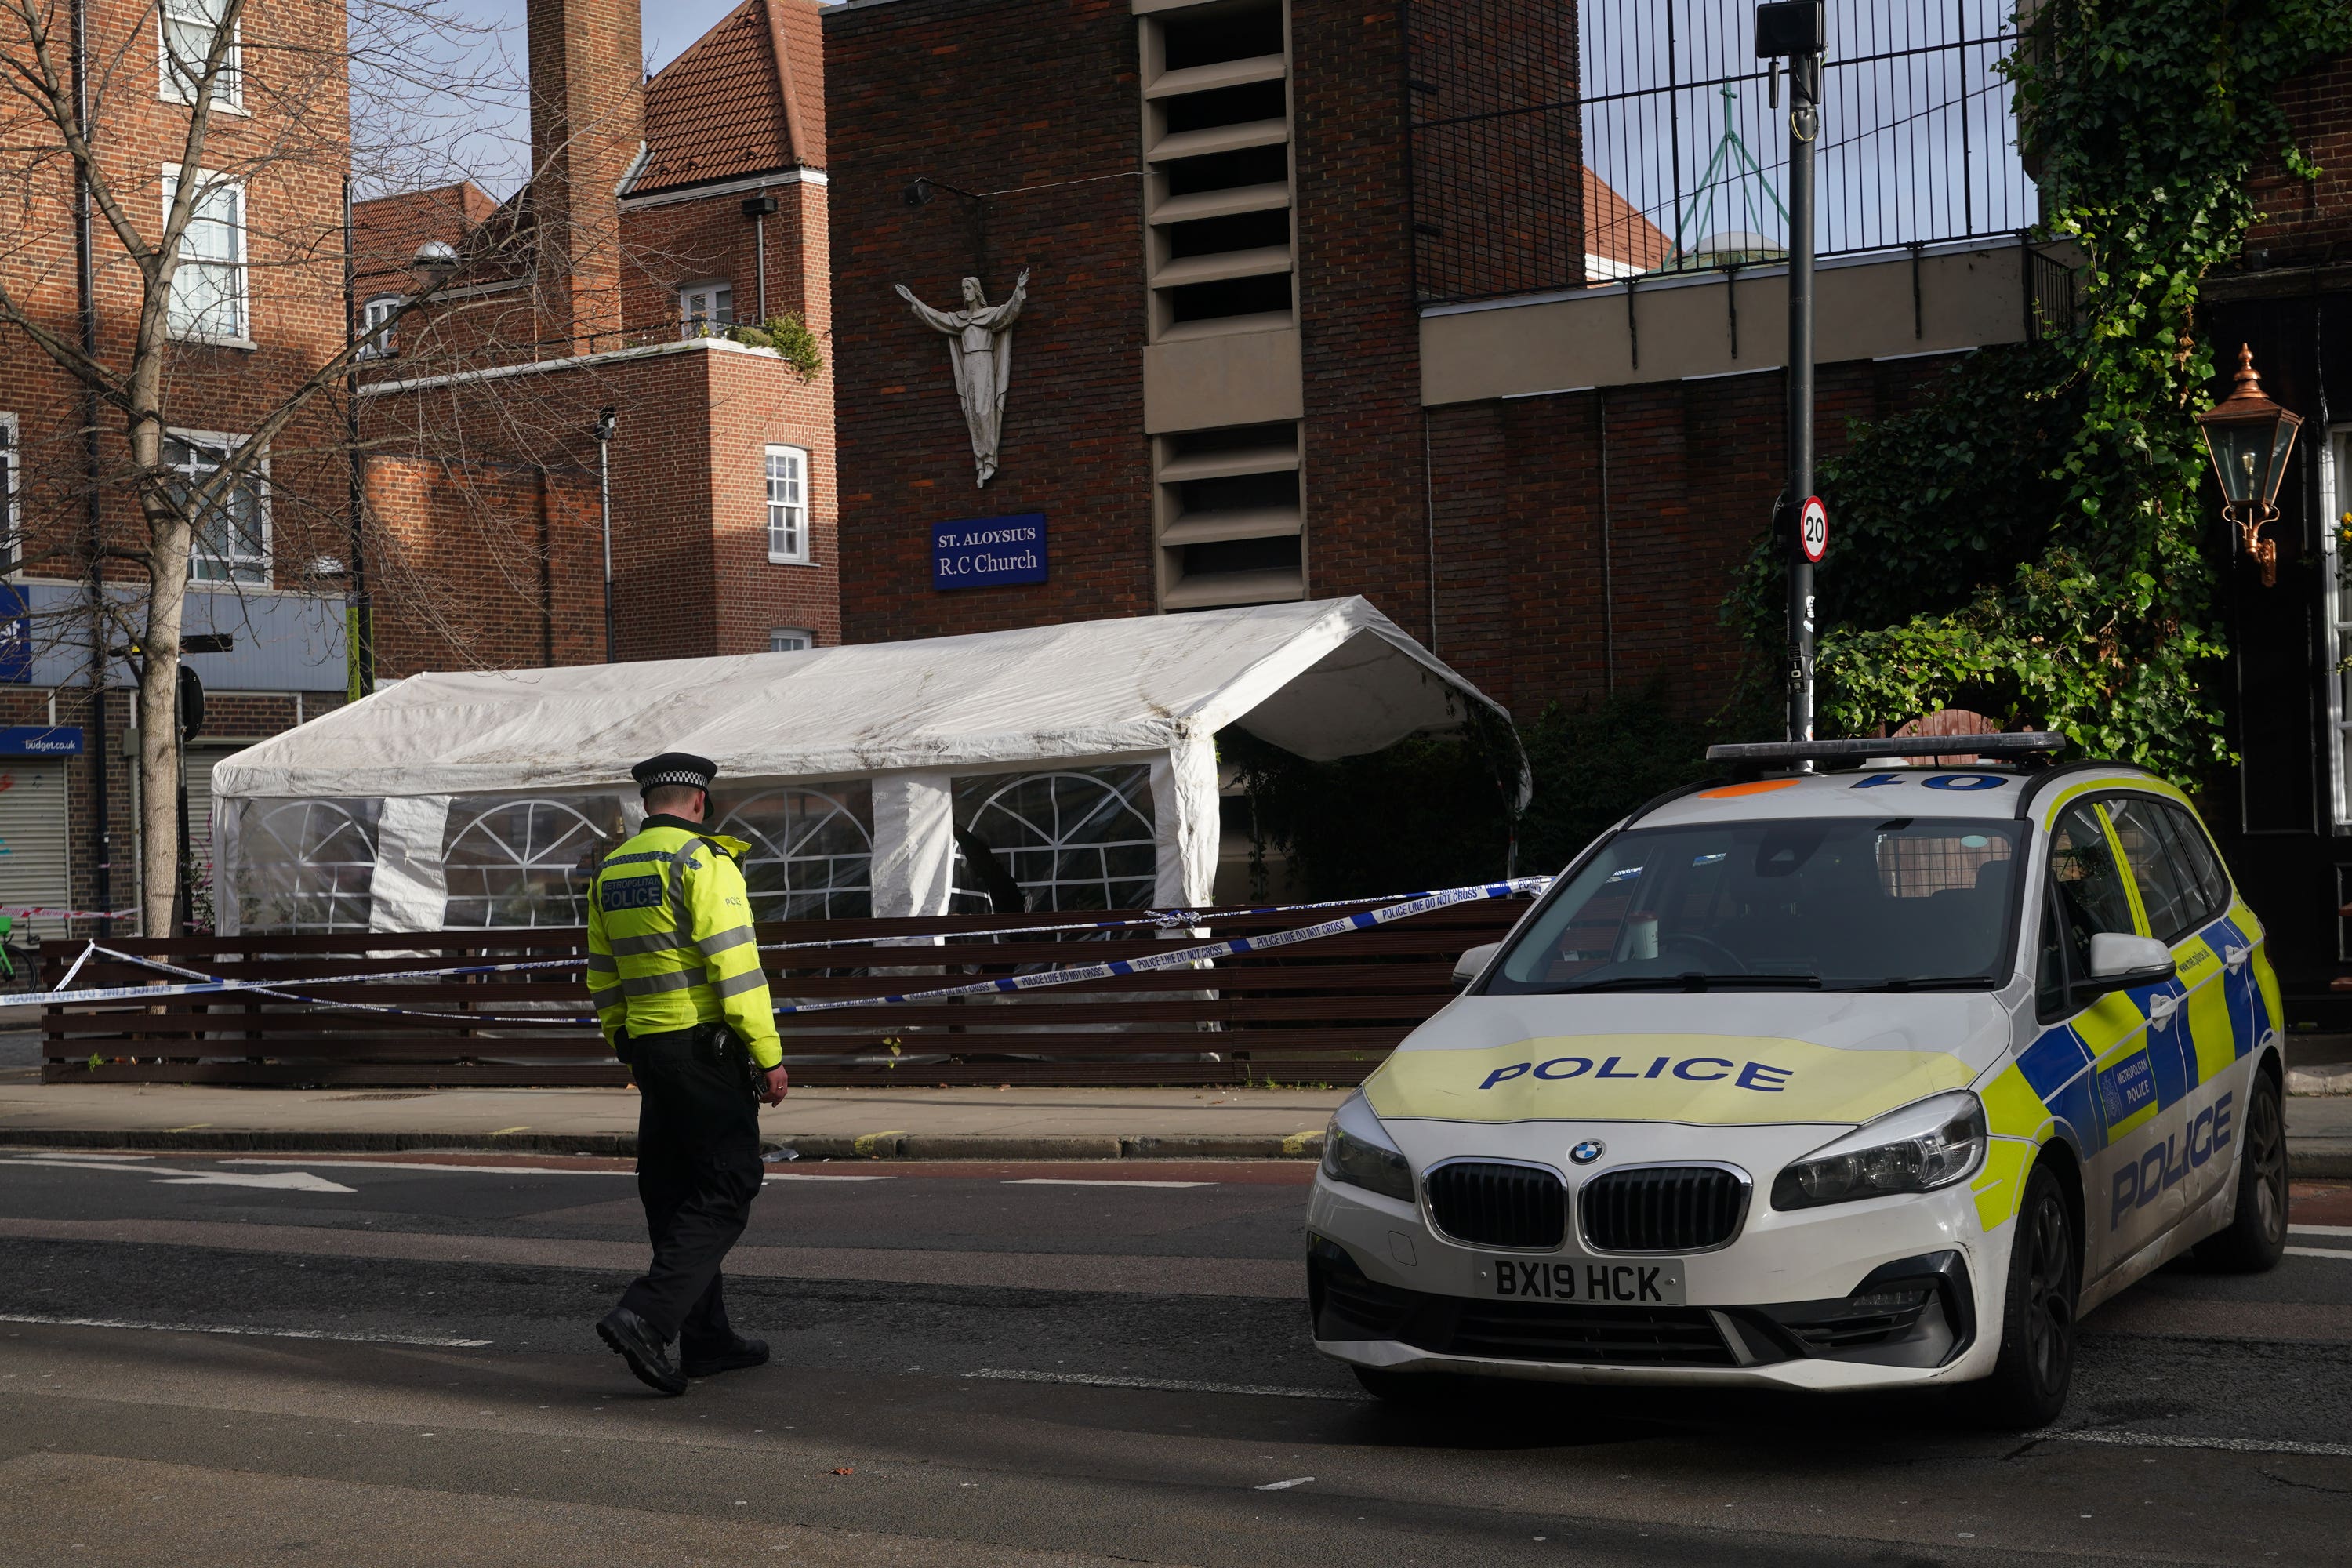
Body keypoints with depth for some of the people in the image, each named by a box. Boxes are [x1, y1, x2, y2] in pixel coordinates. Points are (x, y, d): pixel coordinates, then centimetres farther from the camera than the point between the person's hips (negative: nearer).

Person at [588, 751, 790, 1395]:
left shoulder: (610, 872, 12)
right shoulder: (703, 862, -12)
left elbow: (604, 980, 17)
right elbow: (735, 967, -18)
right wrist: (770, 1056, -14)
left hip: (651, 1048, 8)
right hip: (709, 1048, -8)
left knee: (676, 1193, 13)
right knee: (725, 1193, -3)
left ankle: (706, 1339, 18)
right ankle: (644, 1318, -16)